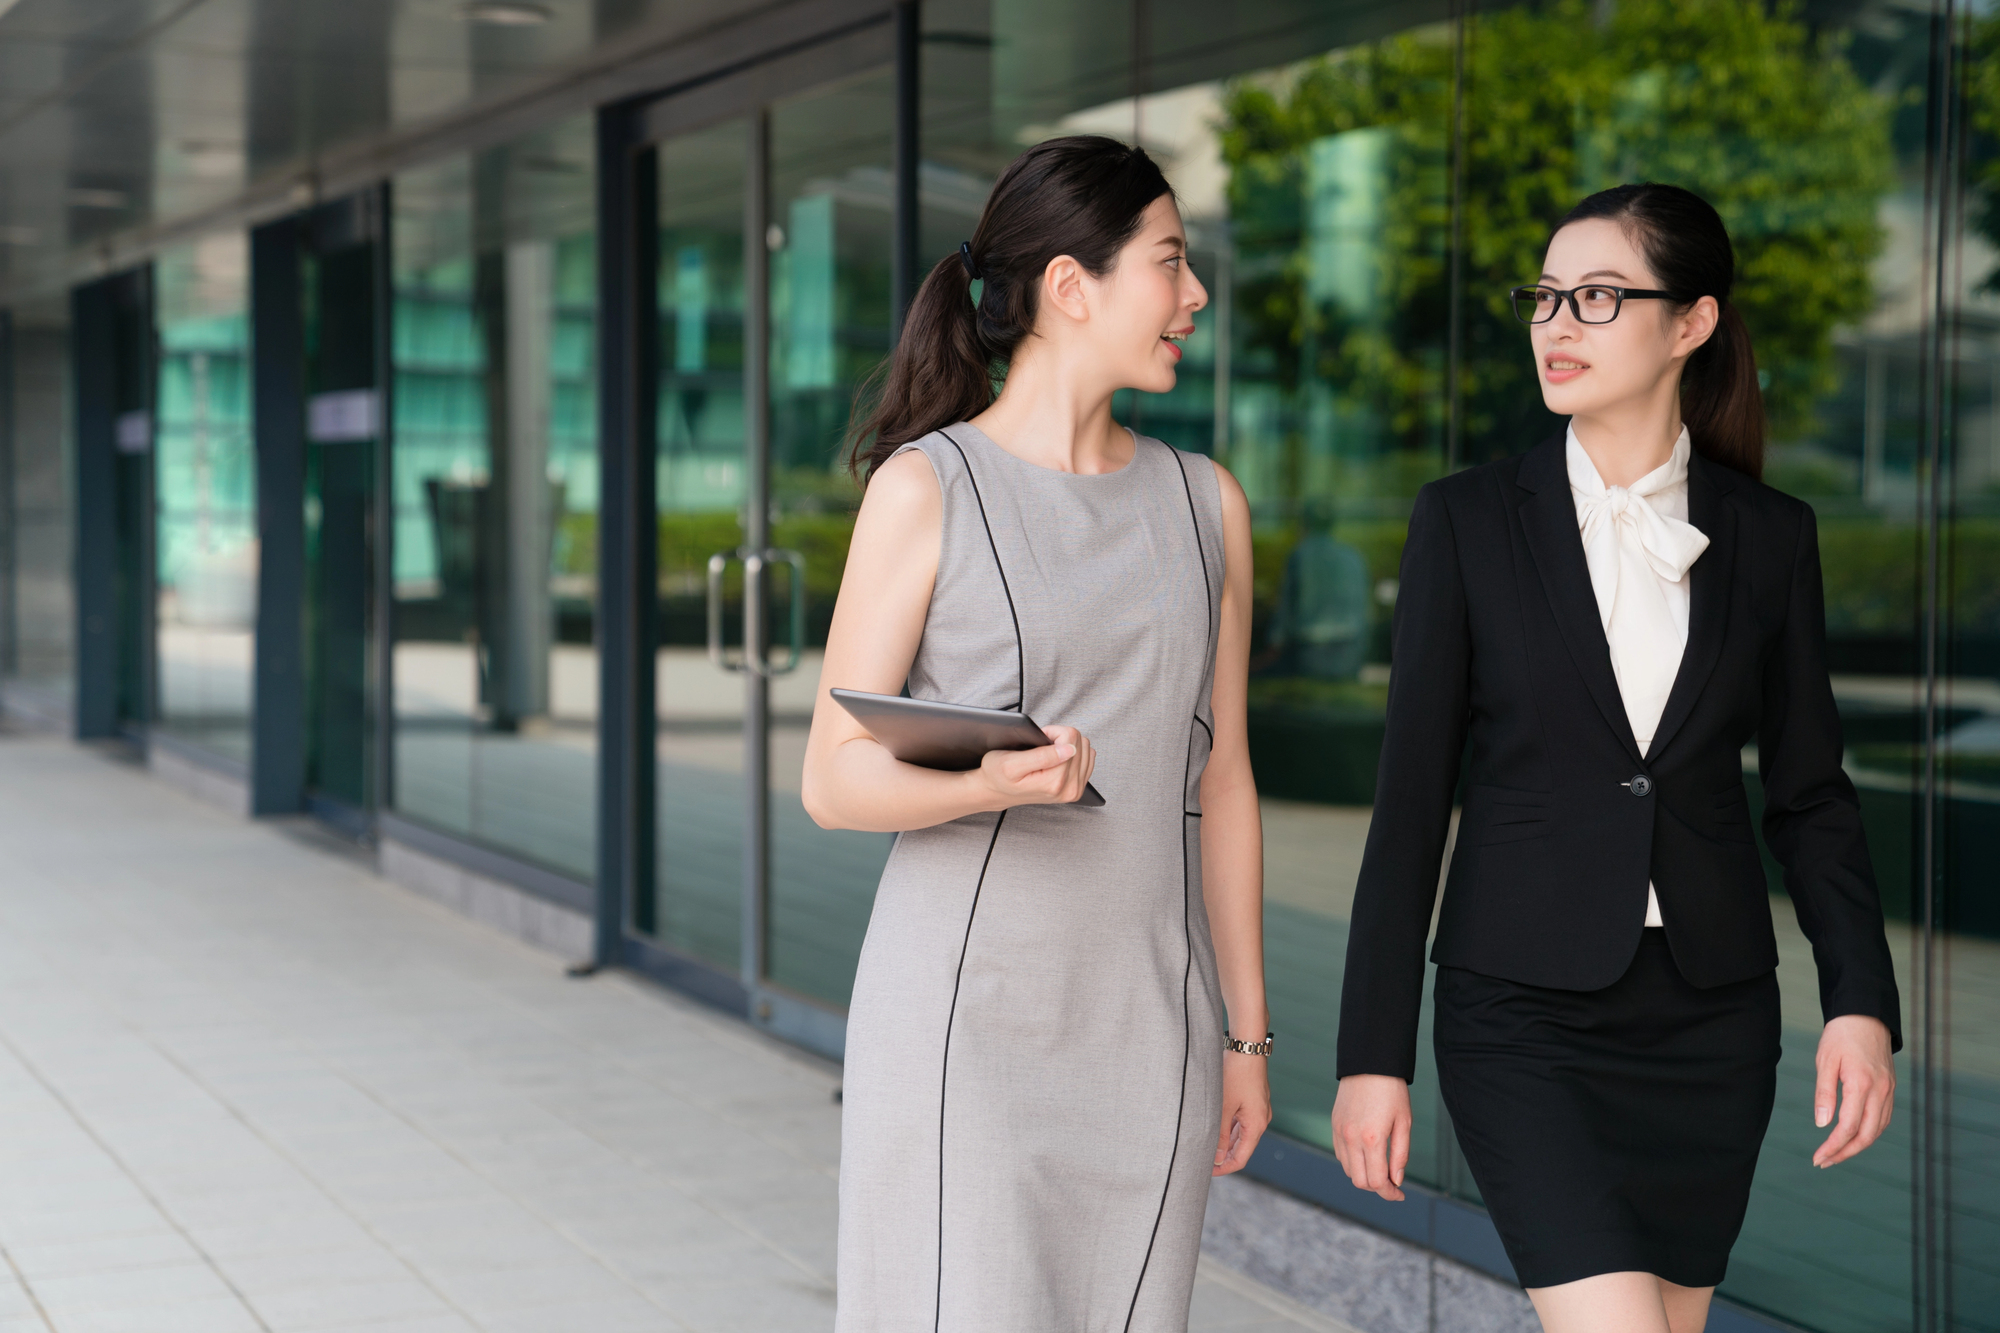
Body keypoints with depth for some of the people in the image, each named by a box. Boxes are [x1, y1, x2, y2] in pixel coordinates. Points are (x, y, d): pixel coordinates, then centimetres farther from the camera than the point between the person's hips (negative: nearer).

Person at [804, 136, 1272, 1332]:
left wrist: (1246, 1032, 12)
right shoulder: (925, 486, -4)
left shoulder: (1206, 505, 10)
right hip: (964, 1007, -4)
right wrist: (986, 785, -25)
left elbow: (1221, 781, 13)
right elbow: (835, 778, -4)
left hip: (1149, 1022, 4)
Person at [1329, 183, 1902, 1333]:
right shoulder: (1469, 520, -2)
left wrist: (1862, 1000, -6)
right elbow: (1412, 796, -2)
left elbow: (1809, 792, 8)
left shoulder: (1770, 537, 3)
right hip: (1524, 1015, -3)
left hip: (1709, 1018, 3)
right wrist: (1374, 1053, -5)